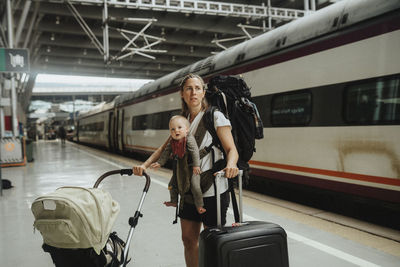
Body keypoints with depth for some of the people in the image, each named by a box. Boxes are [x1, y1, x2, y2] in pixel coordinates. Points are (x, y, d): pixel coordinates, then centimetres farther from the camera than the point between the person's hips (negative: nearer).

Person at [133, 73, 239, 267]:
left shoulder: (215, 117, -9)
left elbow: (232, 150, -14)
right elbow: (166, 147, 9)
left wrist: (230, 165, -36)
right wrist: (145, 165, -6)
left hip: (213, 191, -6)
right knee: (189, 240, 14)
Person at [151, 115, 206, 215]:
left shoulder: (189, 139, -21)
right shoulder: (172, 142, 0)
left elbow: (195, 151, -25)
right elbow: (166, 152, 10)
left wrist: (196, 165, -30)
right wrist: (160, 162, 8)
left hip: (191, 168, -7)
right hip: (179, 169, 7)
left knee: (194, 186, -13)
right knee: (172, 184, 17)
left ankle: (199, 205, 4)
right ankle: (174, 201, 38)